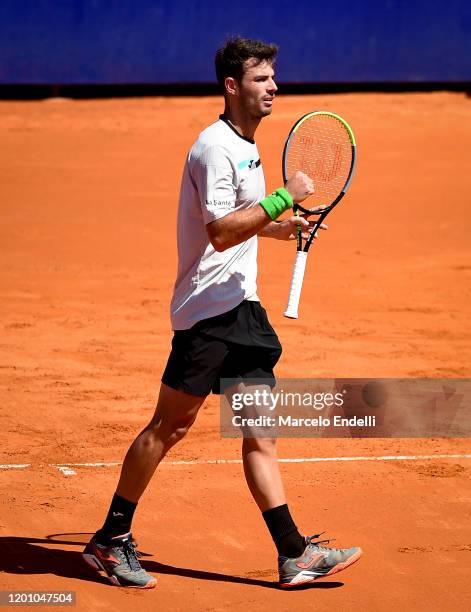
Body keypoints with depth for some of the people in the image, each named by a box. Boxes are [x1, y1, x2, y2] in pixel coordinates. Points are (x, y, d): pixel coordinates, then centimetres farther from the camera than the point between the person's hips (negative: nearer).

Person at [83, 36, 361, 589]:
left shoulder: (245, 147, 17)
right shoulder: (215, 147, -14)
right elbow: (221, 232, -23)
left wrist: (281, 226, 17)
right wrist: (284, 196, -22)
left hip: (241, 306, 9)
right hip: (208, 309, -9)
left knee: (260, 434, 5)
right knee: (170, 425, -4)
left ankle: (294, 554, 3)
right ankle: (110, 540, 6)